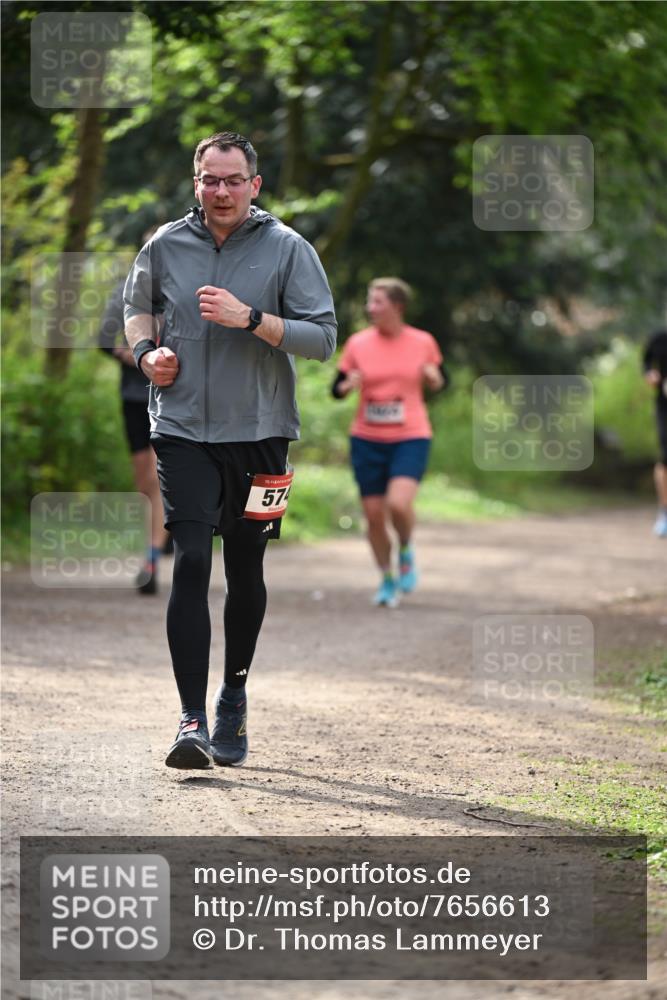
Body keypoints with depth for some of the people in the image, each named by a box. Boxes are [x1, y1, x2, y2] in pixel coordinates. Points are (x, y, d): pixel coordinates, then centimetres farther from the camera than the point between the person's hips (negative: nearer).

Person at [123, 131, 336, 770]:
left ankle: (233, 694, 32)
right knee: (190, 562, -12)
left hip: (258, 431, 0)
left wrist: (250, 317, -19)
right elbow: (137, 303, 24)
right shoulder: (165, 246, 4)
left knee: (245, 568, 10)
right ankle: (192, 719, -16)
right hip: (182, 429, 0)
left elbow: (323, 337, -8)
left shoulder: (287, 250, -3)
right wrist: (145, 350, 4)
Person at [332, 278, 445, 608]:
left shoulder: (423, 342, -2)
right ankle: (387, 579, 23)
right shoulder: (358, 343, 0)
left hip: (410, 438, -2)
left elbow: (439, 383, 13)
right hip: (367, 440, 2)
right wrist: (348, 384, -17)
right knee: (373, 515, 3)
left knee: (399, 504, -23)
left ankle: (406, 550, 9)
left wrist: (434, 378, -11)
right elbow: (336, 389, 6)